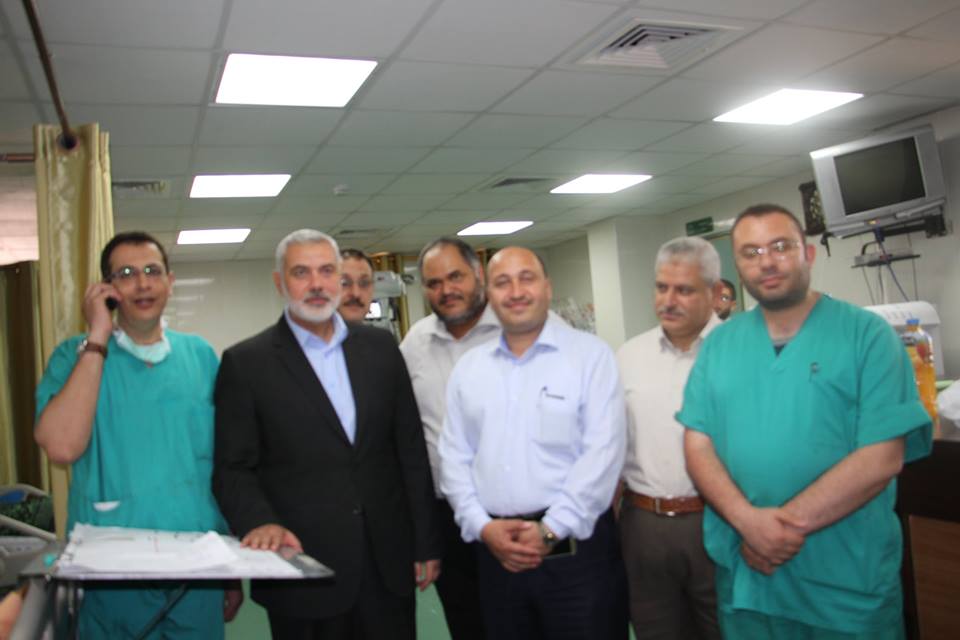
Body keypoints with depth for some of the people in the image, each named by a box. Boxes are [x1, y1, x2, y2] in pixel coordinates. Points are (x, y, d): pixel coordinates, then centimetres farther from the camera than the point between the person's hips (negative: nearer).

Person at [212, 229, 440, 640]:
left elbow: (411, 450, 7)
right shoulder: (246, 363, -3)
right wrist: (261, 522, -21)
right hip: (302, 565, -3)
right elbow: (233, 469, -3)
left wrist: (425, 545, 7)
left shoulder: (381, 347, 6)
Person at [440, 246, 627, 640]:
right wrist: (482, 526, -5)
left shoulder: (590, 355, -4)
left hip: (576, 545, -3)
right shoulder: (467, 368, 9)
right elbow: (454, 457, 8)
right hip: (496, 551, 4)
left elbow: (602, 452, -11)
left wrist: (551, 531, -13)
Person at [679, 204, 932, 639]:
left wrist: (786, 524, -17)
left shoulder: (867, 334, -6)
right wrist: (748, 520, -17)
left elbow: (881, 458, -14)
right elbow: (698, 446, -1)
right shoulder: (718, 344, 4)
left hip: (848, 582, -2)